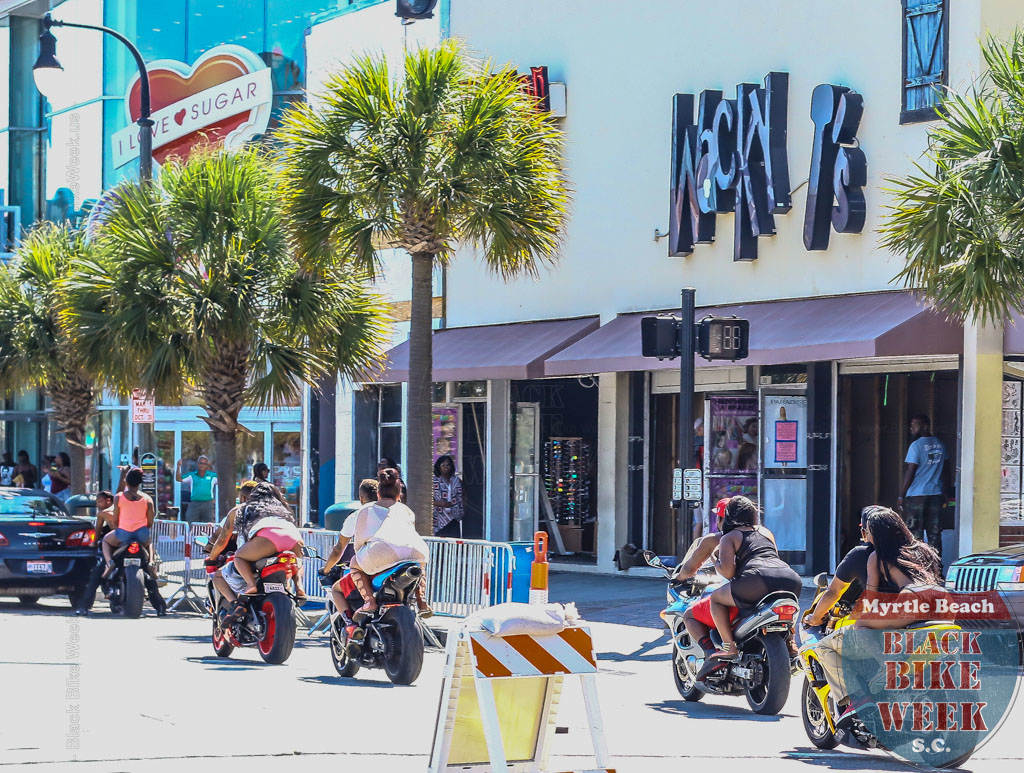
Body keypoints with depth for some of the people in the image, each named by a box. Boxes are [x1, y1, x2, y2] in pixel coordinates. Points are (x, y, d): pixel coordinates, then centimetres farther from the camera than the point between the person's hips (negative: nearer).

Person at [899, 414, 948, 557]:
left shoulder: (916, 446, -12)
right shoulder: (939, 445, 9)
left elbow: (910, 472, -12)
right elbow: (943, 471, 15)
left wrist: (901, 495, -6)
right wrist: (943, 494, 22)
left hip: (916, 495, -6)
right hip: (936, 494, 6)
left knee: (915, 534, -1)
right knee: (934, 533, 9)